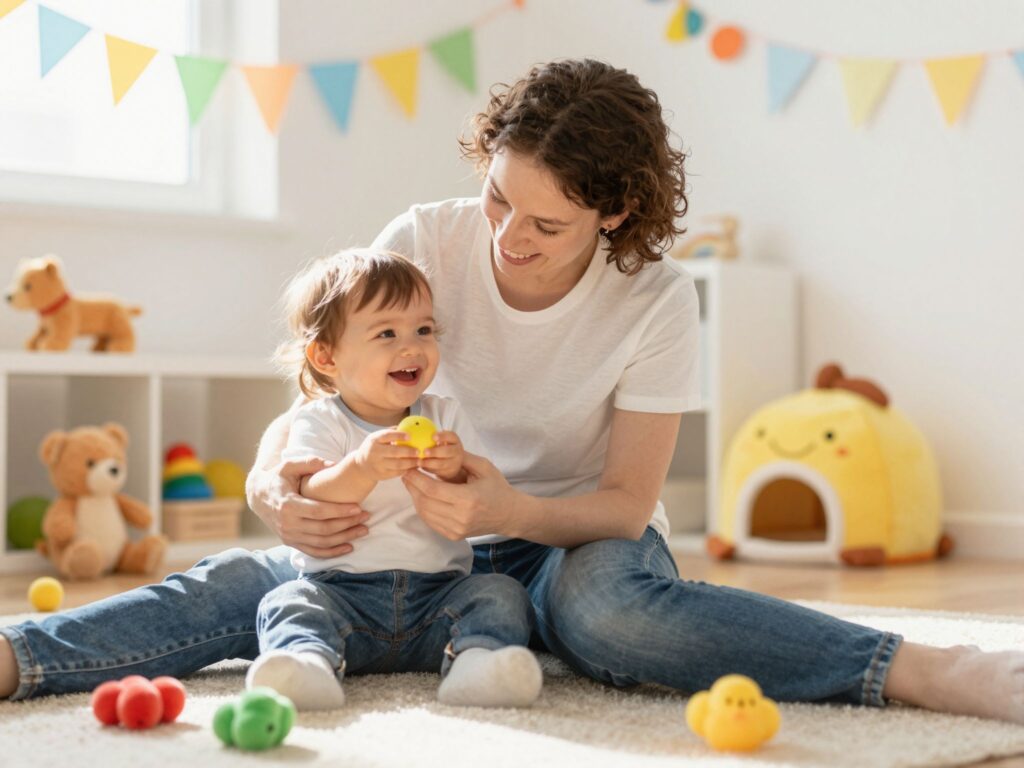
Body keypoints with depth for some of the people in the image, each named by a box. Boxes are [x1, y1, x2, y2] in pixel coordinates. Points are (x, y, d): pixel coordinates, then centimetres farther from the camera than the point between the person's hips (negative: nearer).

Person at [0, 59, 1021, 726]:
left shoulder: (656, 303, -17)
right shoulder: (422, 243, -12)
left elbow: (626, 503, -16)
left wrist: (511, 510, -37)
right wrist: (271, 484, -31)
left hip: (579, 544, -3)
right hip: (435, 541, 3)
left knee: (603, 606, -41)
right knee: (239, 584, -25)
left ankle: (926, 669, -46)